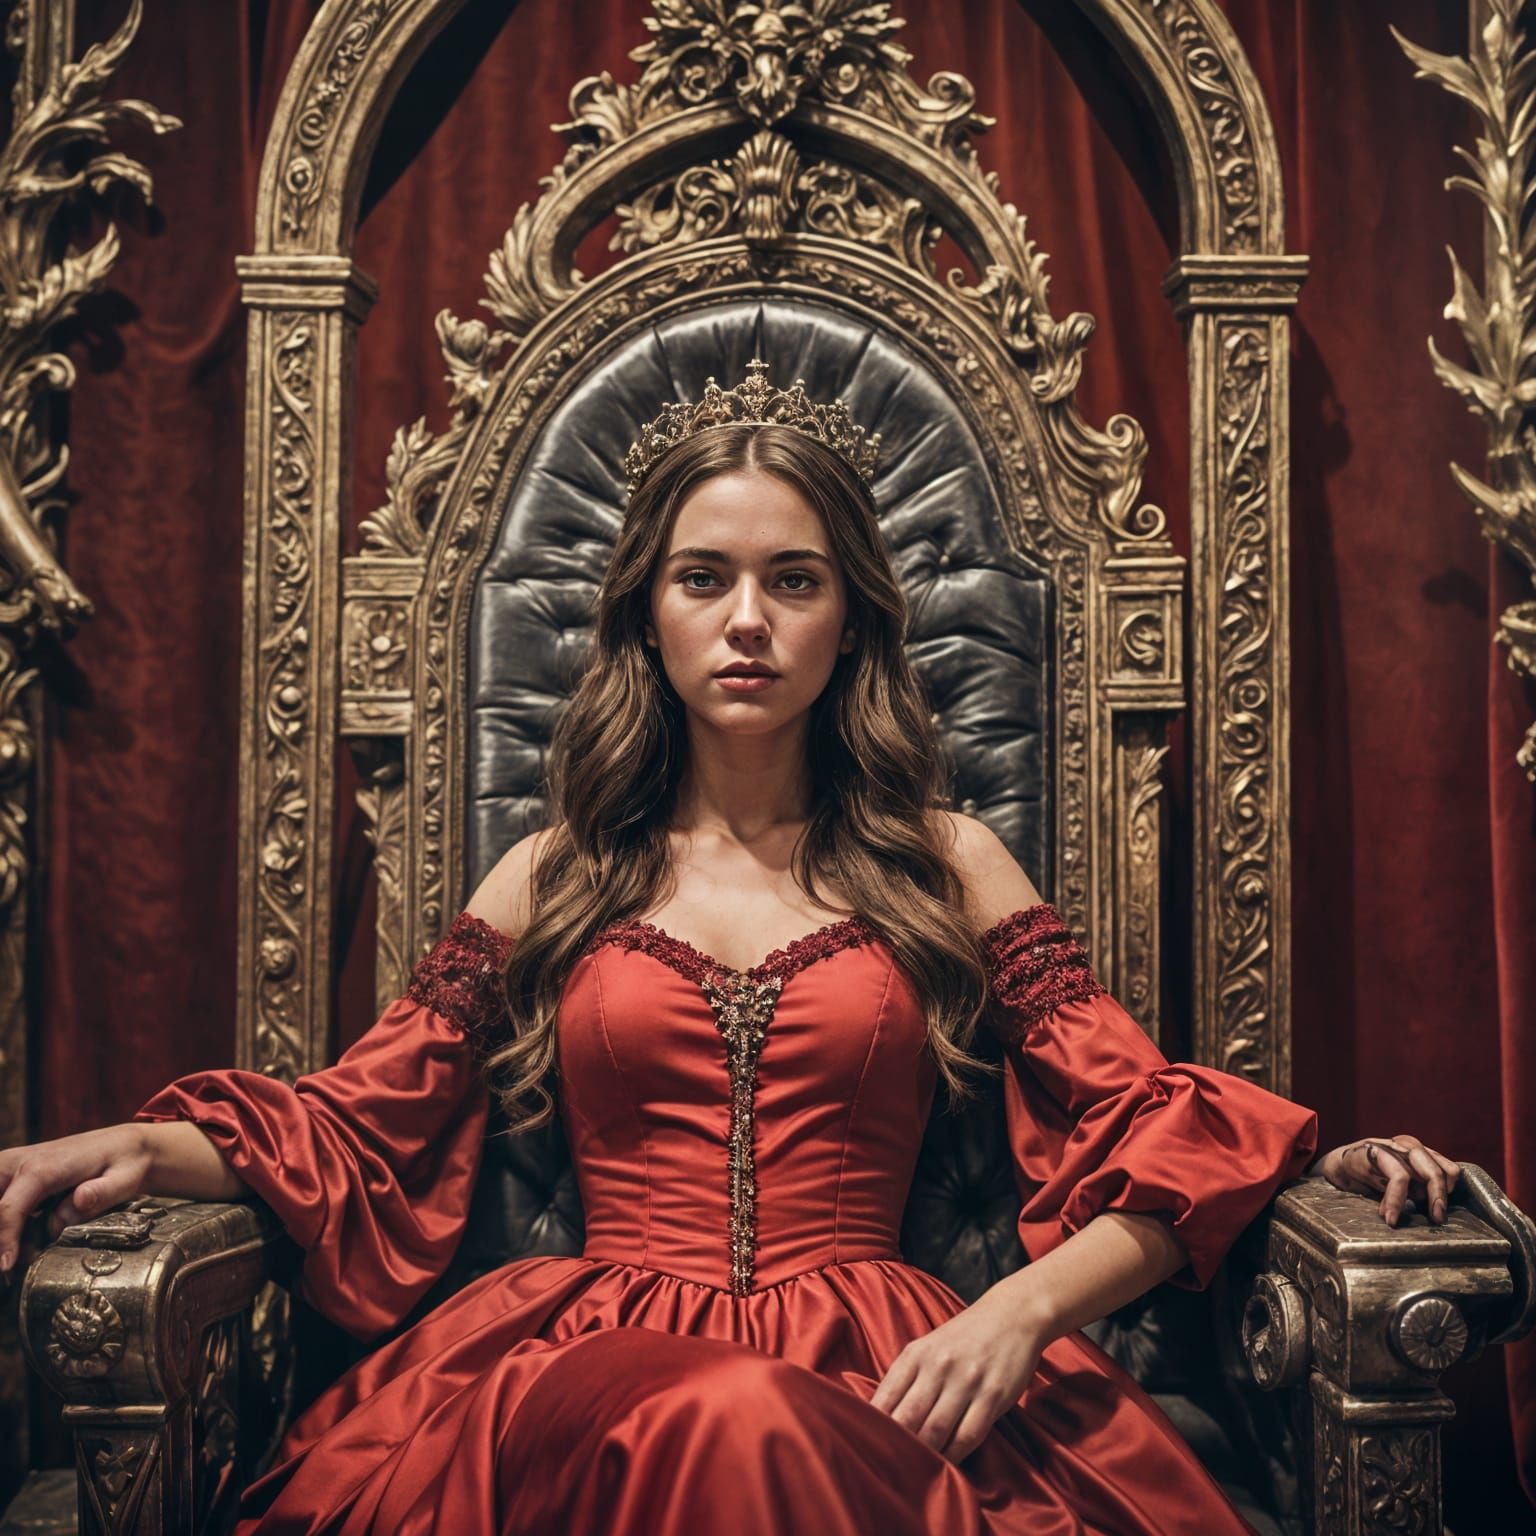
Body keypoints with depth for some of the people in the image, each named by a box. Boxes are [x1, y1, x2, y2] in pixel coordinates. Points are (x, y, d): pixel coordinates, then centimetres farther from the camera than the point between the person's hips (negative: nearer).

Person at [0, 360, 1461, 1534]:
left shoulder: (945, 865, 12)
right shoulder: (554, 876, 16)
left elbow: (1148, 1129, 4)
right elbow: (351, 1126, 12)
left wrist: (1020, 1309, -17)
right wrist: (150, 1146, -9)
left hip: (872, 1368, 0)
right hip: (590, 1357, 1)